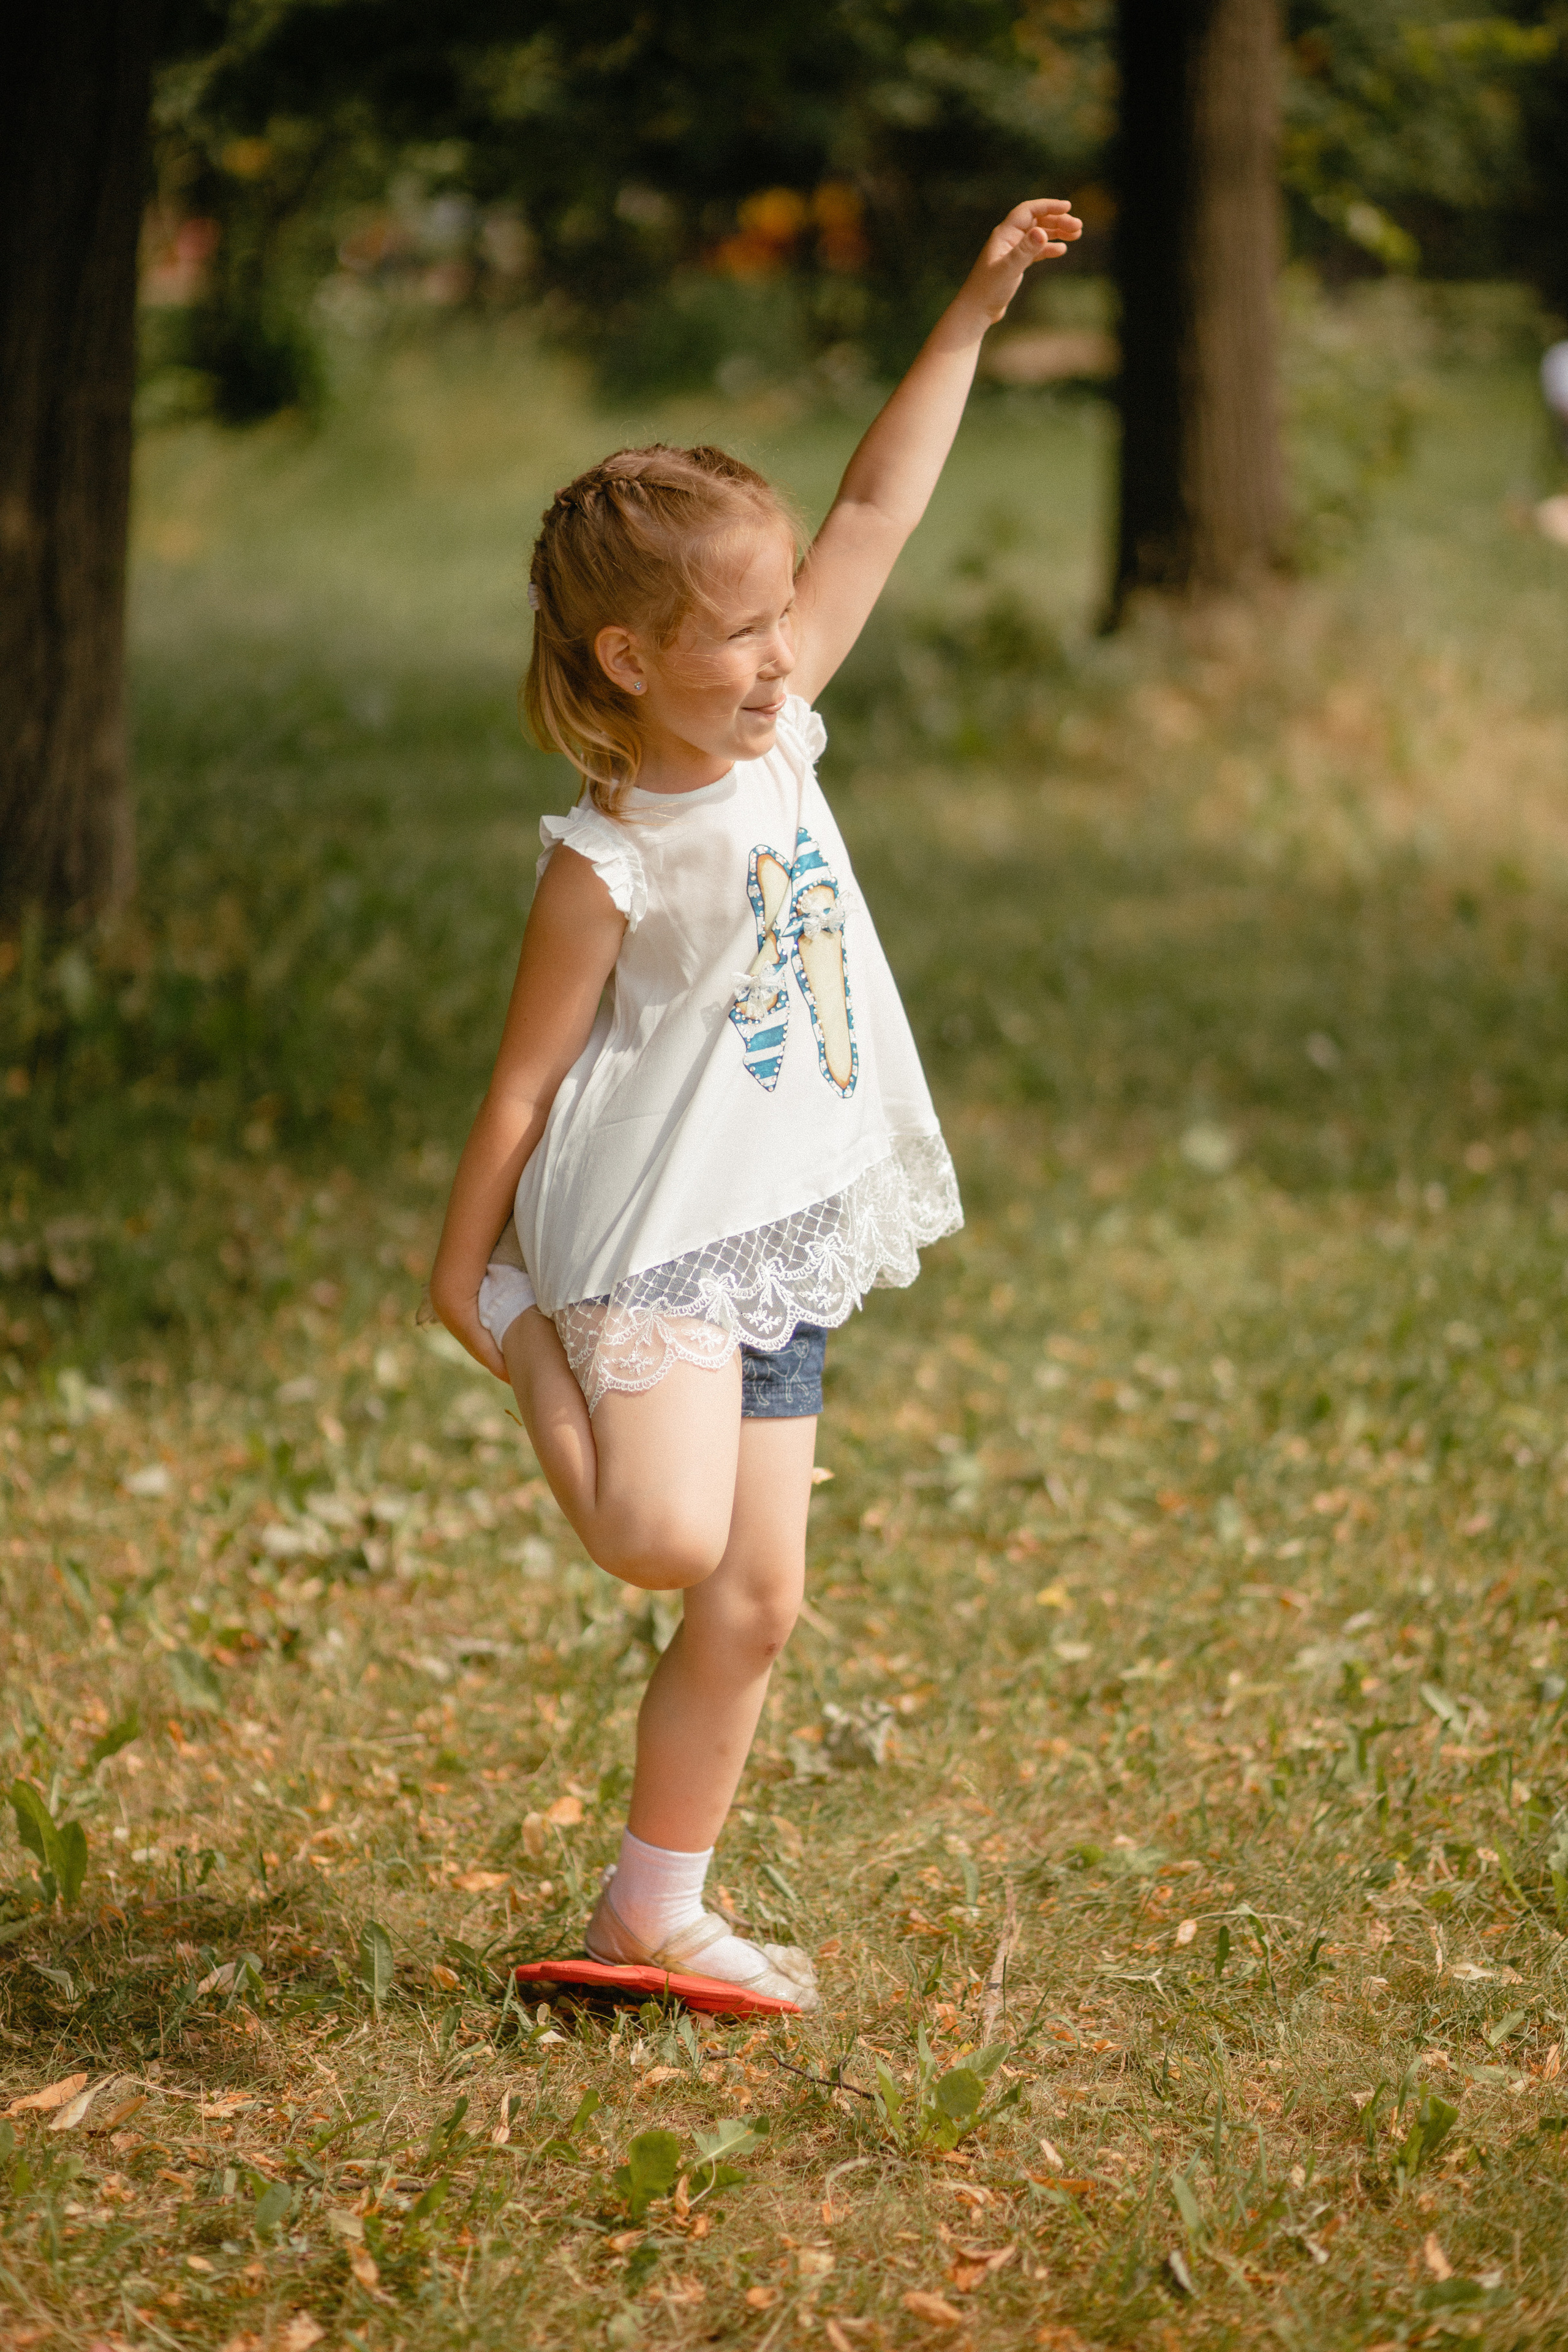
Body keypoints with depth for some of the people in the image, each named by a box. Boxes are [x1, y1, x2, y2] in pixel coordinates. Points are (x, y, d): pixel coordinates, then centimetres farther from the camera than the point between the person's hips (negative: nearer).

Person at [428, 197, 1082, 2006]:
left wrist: (972, 314, 6)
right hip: (653, 1238, -7)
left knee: (754, 1600, 7)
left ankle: (655, 1907, 19)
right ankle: (540, 1348, 6)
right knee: (667, 1537, -26)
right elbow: (523, 1082, -12)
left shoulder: (770, 734, 3)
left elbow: (873, 517, 7)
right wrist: (465, 1279, -7)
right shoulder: (609, 863, -16)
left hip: (779, 1246, 7)